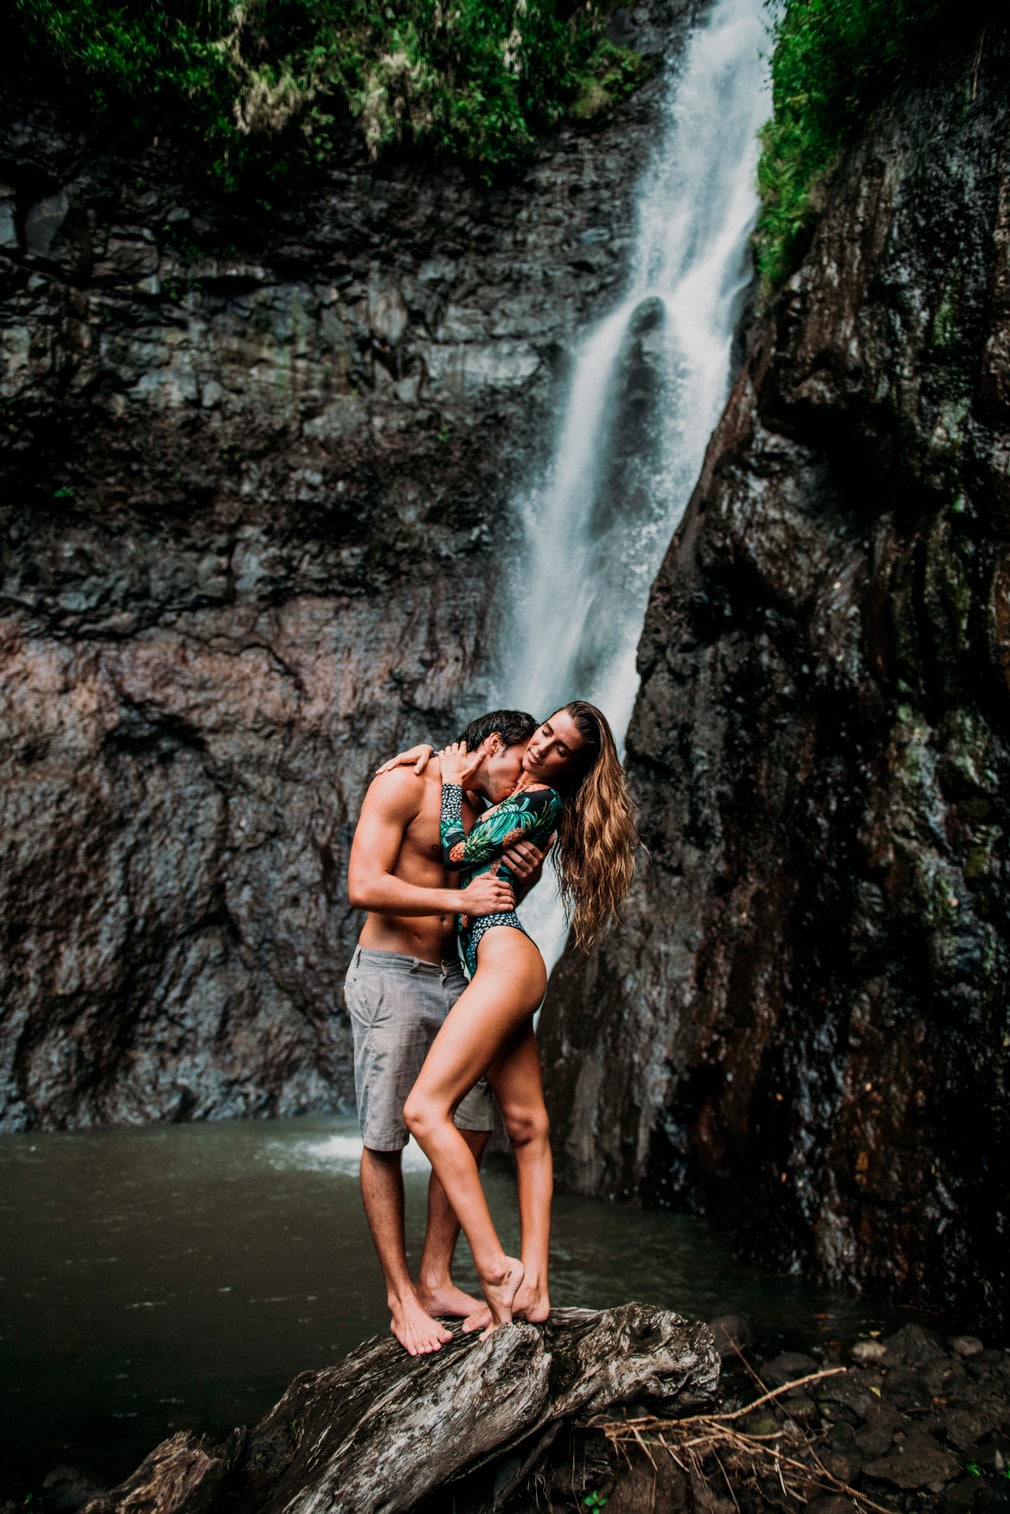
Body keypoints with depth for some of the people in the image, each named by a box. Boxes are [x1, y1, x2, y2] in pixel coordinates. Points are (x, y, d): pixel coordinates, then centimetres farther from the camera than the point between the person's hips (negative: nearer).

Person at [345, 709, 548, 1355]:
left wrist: (523, 876, -4)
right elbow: (363, 887, -19)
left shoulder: (487, 812, 13)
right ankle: (401, 1297, 11)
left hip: (453, 979, 8)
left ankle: (436, 1280, 19)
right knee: (385, 1140, -1)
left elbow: (493, 908, 18)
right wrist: (461, 898, -21)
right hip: (389, 977, -7)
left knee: (473, 1128, 6)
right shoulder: (404, 785, -10)